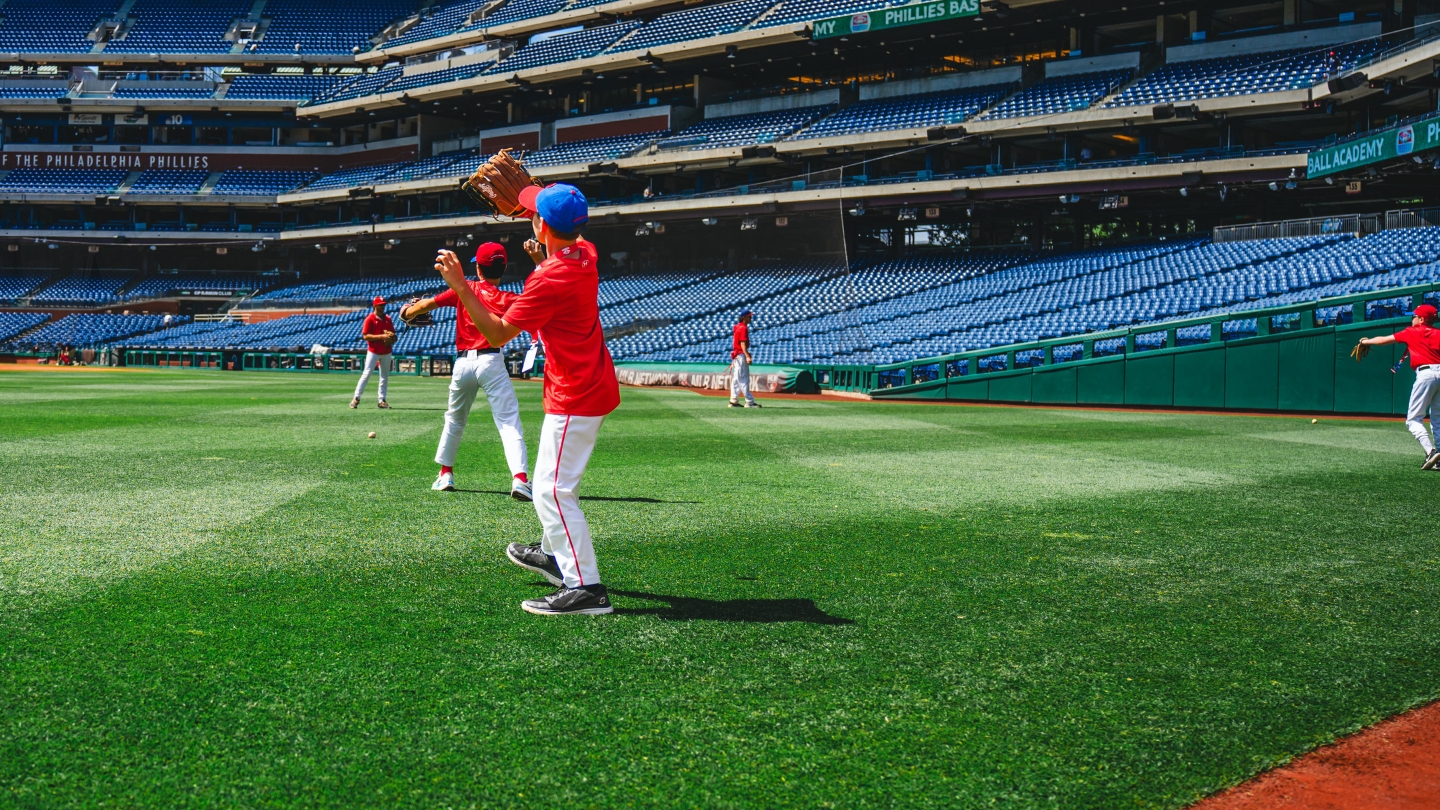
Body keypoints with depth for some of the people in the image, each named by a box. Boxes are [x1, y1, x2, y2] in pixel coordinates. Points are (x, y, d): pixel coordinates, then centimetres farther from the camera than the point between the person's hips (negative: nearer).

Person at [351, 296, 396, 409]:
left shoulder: (388, 319, 10)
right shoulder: (370, 319, -7)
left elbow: (393, 334, 17)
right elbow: (365, 336, -13)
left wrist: (392, 339, -7)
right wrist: (381, 336, -22)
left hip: (386, 352, 6)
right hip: (373, 351, -6)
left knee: (385, 376, 7)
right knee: (366, 374, -9)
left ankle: (381, 401, 13)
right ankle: (356, 398, -6)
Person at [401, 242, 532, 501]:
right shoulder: (506, 299, -1)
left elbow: (428, 303, 9)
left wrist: (408, 312, 30)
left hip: (462, 363, 3)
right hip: (491, 362, -3)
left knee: (455, 419, 24)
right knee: (509, 422, -9)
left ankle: (446, 473, 33)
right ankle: (520, 478, -26)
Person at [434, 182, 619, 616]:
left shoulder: (550, 280, -24)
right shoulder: (586, 254, 3)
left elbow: (497, 333, -16)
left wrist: (460, 287, -15)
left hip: (574, 398, -10)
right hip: (595, 386, 10)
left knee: (553, 490, -11)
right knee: (554, 483, 26)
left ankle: (585, 588, -14)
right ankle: (556, 554, 43)